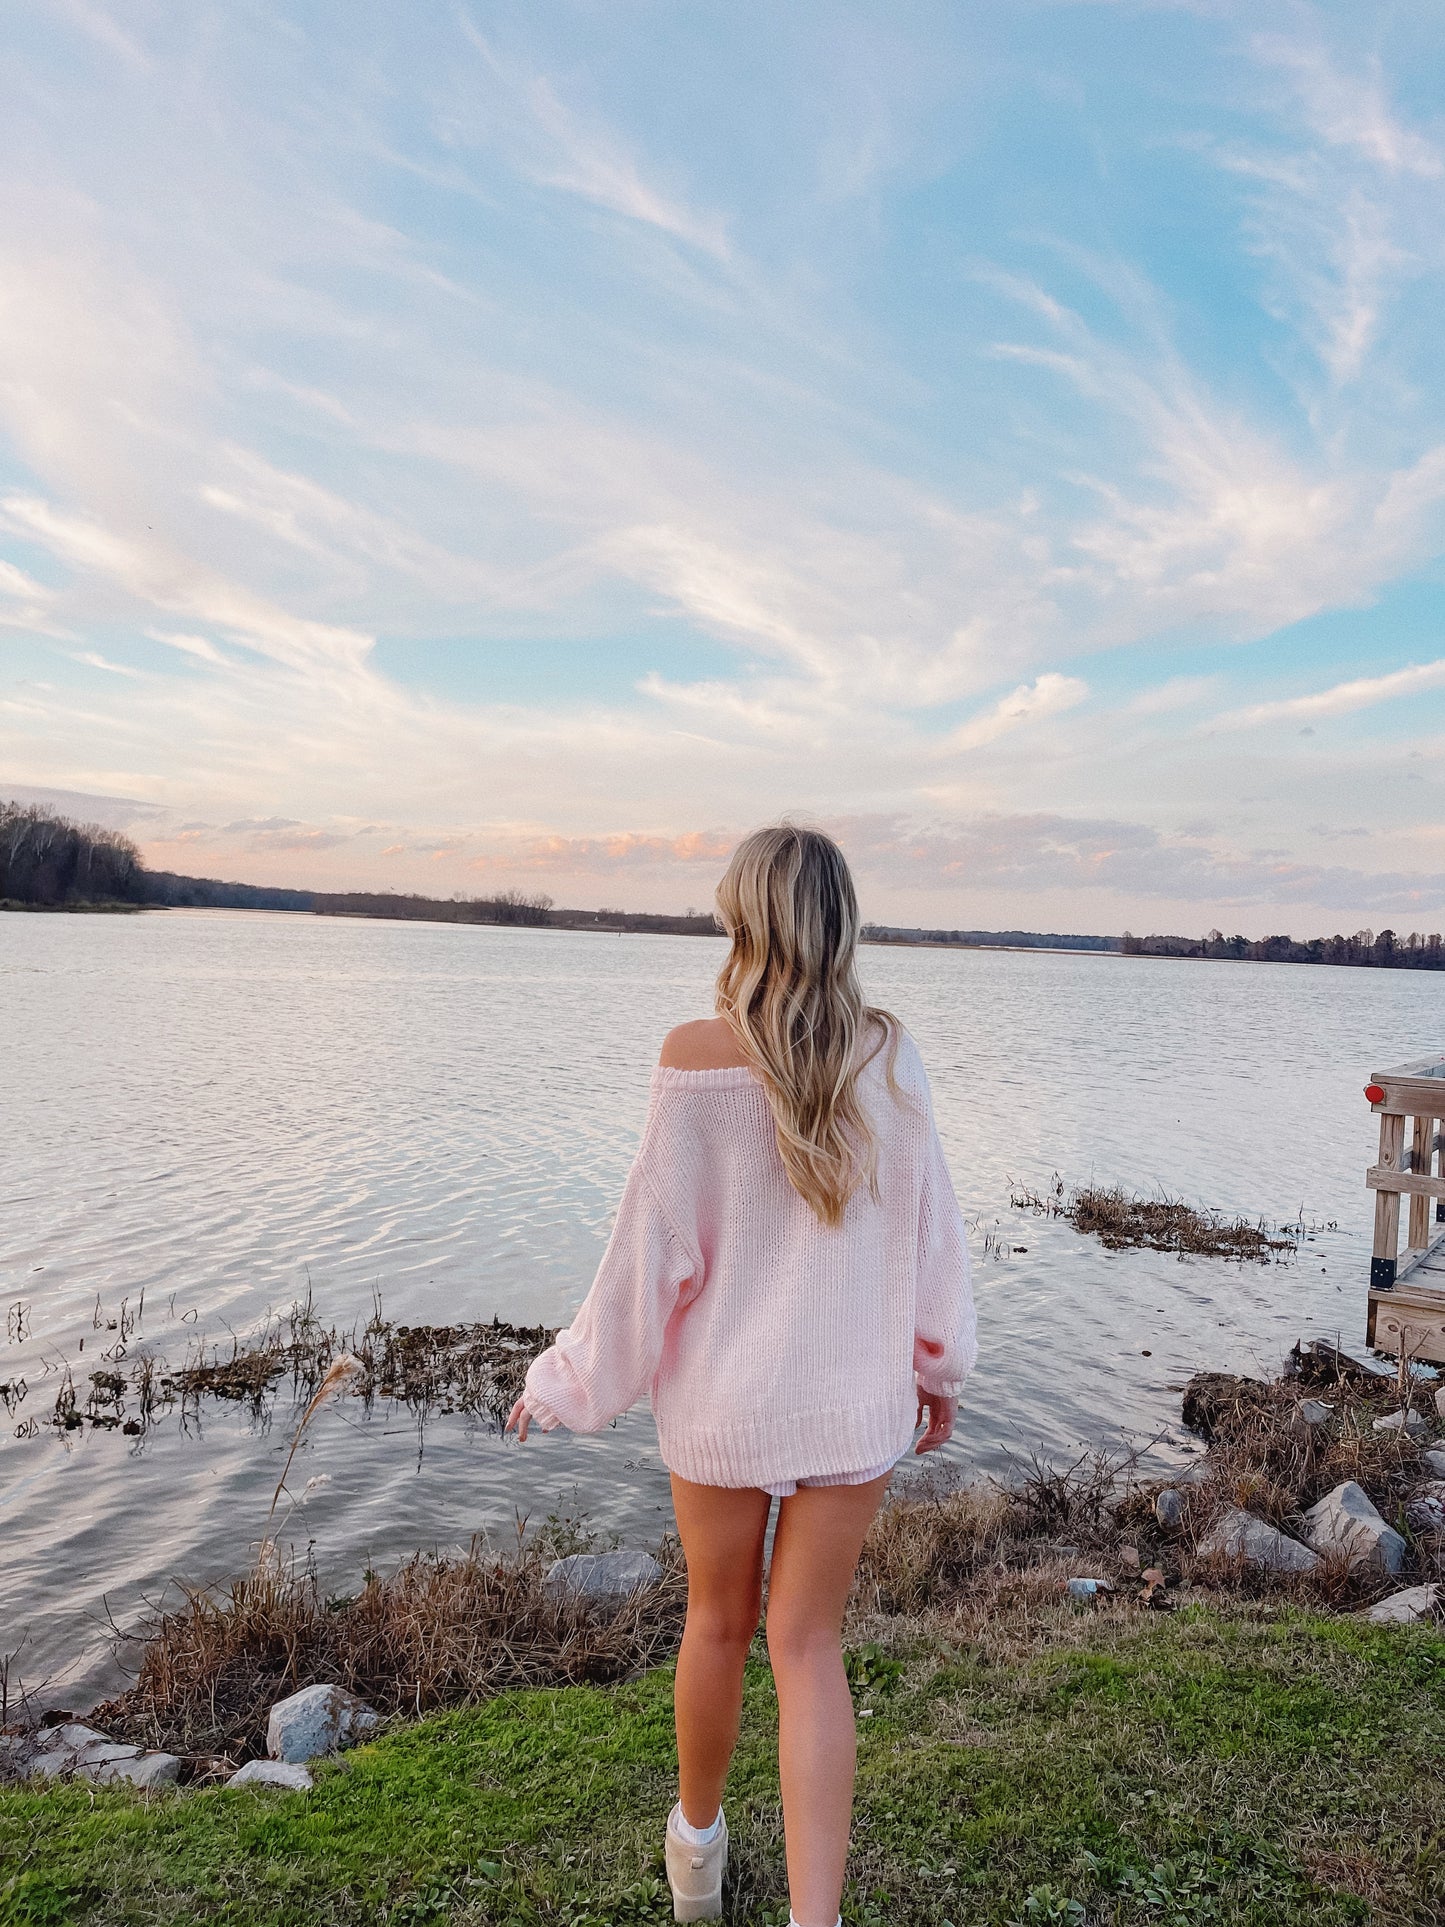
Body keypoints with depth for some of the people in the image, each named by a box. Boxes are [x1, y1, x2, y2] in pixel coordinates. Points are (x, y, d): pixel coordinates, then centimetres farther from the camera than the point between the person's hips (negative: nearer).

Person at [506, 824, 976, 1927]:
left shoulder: (697, 1055, -16)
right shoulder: (889, 1054, -8)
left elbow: (655, 1240, -12)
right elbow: (927, 1221, -1)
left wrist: (569, 1381, 1)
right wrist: (941, 1366, 14)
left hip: (723, 1390, -1)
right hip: (852, 1395, 1)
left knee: (720, 1622, 21)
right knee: (809, 1643, 14)